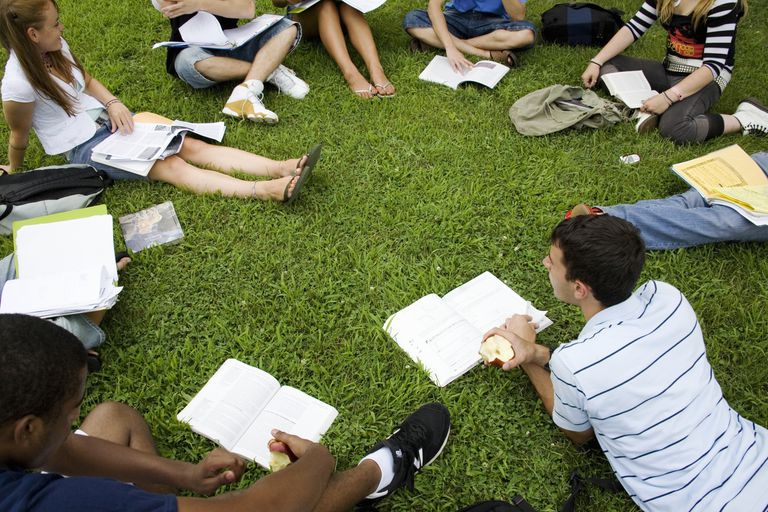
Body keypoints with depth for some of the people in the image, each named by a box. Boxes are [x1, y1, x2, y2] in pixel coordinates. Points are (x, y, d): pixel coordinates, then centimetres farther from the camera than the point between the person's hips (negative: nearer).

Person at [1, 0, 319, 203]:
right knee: (170, 166, -25)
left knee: (189, 145, -13)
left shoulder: (55, 47, 0)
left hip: (108, 120, 7)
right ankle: (268, 191, -41)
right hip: (83, 148, -7)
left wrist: (113, 103, -3)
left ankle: (281, 169, -28)